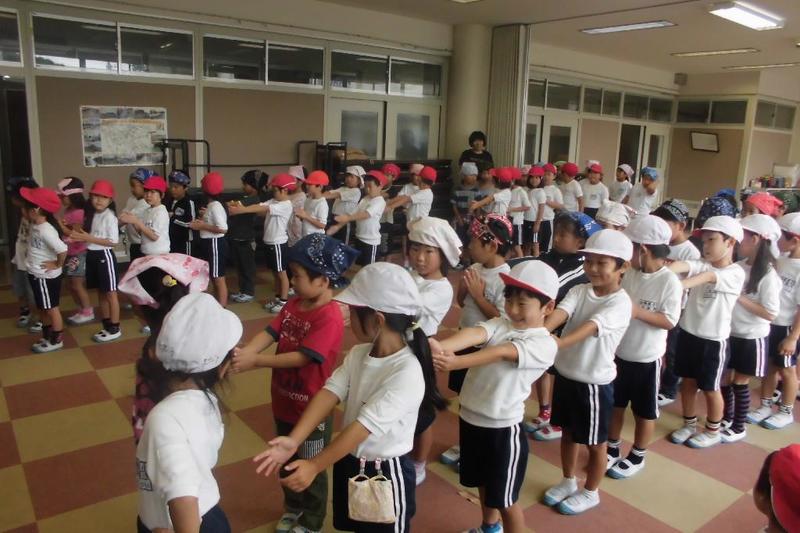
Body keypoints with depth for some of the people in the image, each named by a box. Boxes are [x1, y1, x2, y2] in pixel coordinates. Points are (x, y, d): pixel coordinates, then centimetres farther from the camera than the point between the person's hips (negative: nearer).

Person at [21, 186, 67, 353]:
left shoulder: (46, 230, -28)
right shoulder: (36, 225, 2)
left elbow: (62, 250, -35)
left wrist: (57, 265, -22)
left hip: (46, 277, -10)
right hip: (37, 275, 10)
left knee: (51, 309, 5)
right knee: (43, 309, 20)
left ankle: (56, 341, 19)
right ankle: (46, 338, 35)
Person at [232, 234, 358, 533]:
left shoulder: (330, 317, -27)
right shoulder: (293, 305, -1)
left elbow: (301, 357, -30)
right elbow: (269, 332, -9)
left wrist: (255, 361, -31)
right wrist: (243, 352, -26)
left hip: (312, 410, -7)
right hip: (284, 402, 8)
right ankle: (293, 507, 52)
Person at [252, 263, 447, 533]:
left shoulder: (407, 372, -30)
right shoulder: (359, 353, -5)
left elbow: (364, 426, -29)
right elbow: (329, 393, -15)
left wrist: (314, 466, -26)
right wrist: (293, 441, -26)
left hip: (386, 473, -6)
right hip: (349, 463, 7)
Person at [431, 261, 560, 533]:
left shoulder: (544, 344, -15)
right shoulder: (500, 324, 0)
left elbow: (501, 354, -32)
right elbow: (474, 334, -22)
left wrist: (455, 362, -46)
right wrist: (441, 346, -43)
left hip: (502, 428, -6)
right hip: (470, 416, 6)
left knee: (505, 499, 11)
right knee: (483, 482, 28)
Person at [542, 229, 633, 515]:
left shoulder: (620, 303, -19)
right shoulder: (579, 290, -3)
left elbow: (586, 330, -34)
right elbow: (558, 314, -20)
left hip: (594, 382, -5)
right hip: (565, 373, 6)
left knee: (594, 442, 14)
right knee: (568, 432, 23)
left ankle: (590, 493, 36)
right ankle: (568, 481, 44)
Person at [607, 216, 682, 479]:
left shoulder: (669, 281, -17)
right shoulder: (629, 273, -2)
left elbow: (670, 321, -19)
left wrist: (637, 311, -26)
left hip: (647, 359, -5)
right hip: (619, 353, 5)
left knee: (645, 411, 14)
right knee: (616, 405, 19)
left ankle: (636, 457, 31)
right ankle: (612, 450, 36)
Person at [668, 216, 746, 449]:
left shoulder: (735, 273, -13)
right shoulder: (703, 264, 0)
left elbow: (708, 277, -32)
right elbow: (681, 266, -20)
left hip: (714, 340, -5)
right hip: (688, 332, 5)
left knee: (710, 388, 10)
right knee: (688, 382, 16)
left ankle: (712, 431, 30)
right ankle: (689, 424, 35)